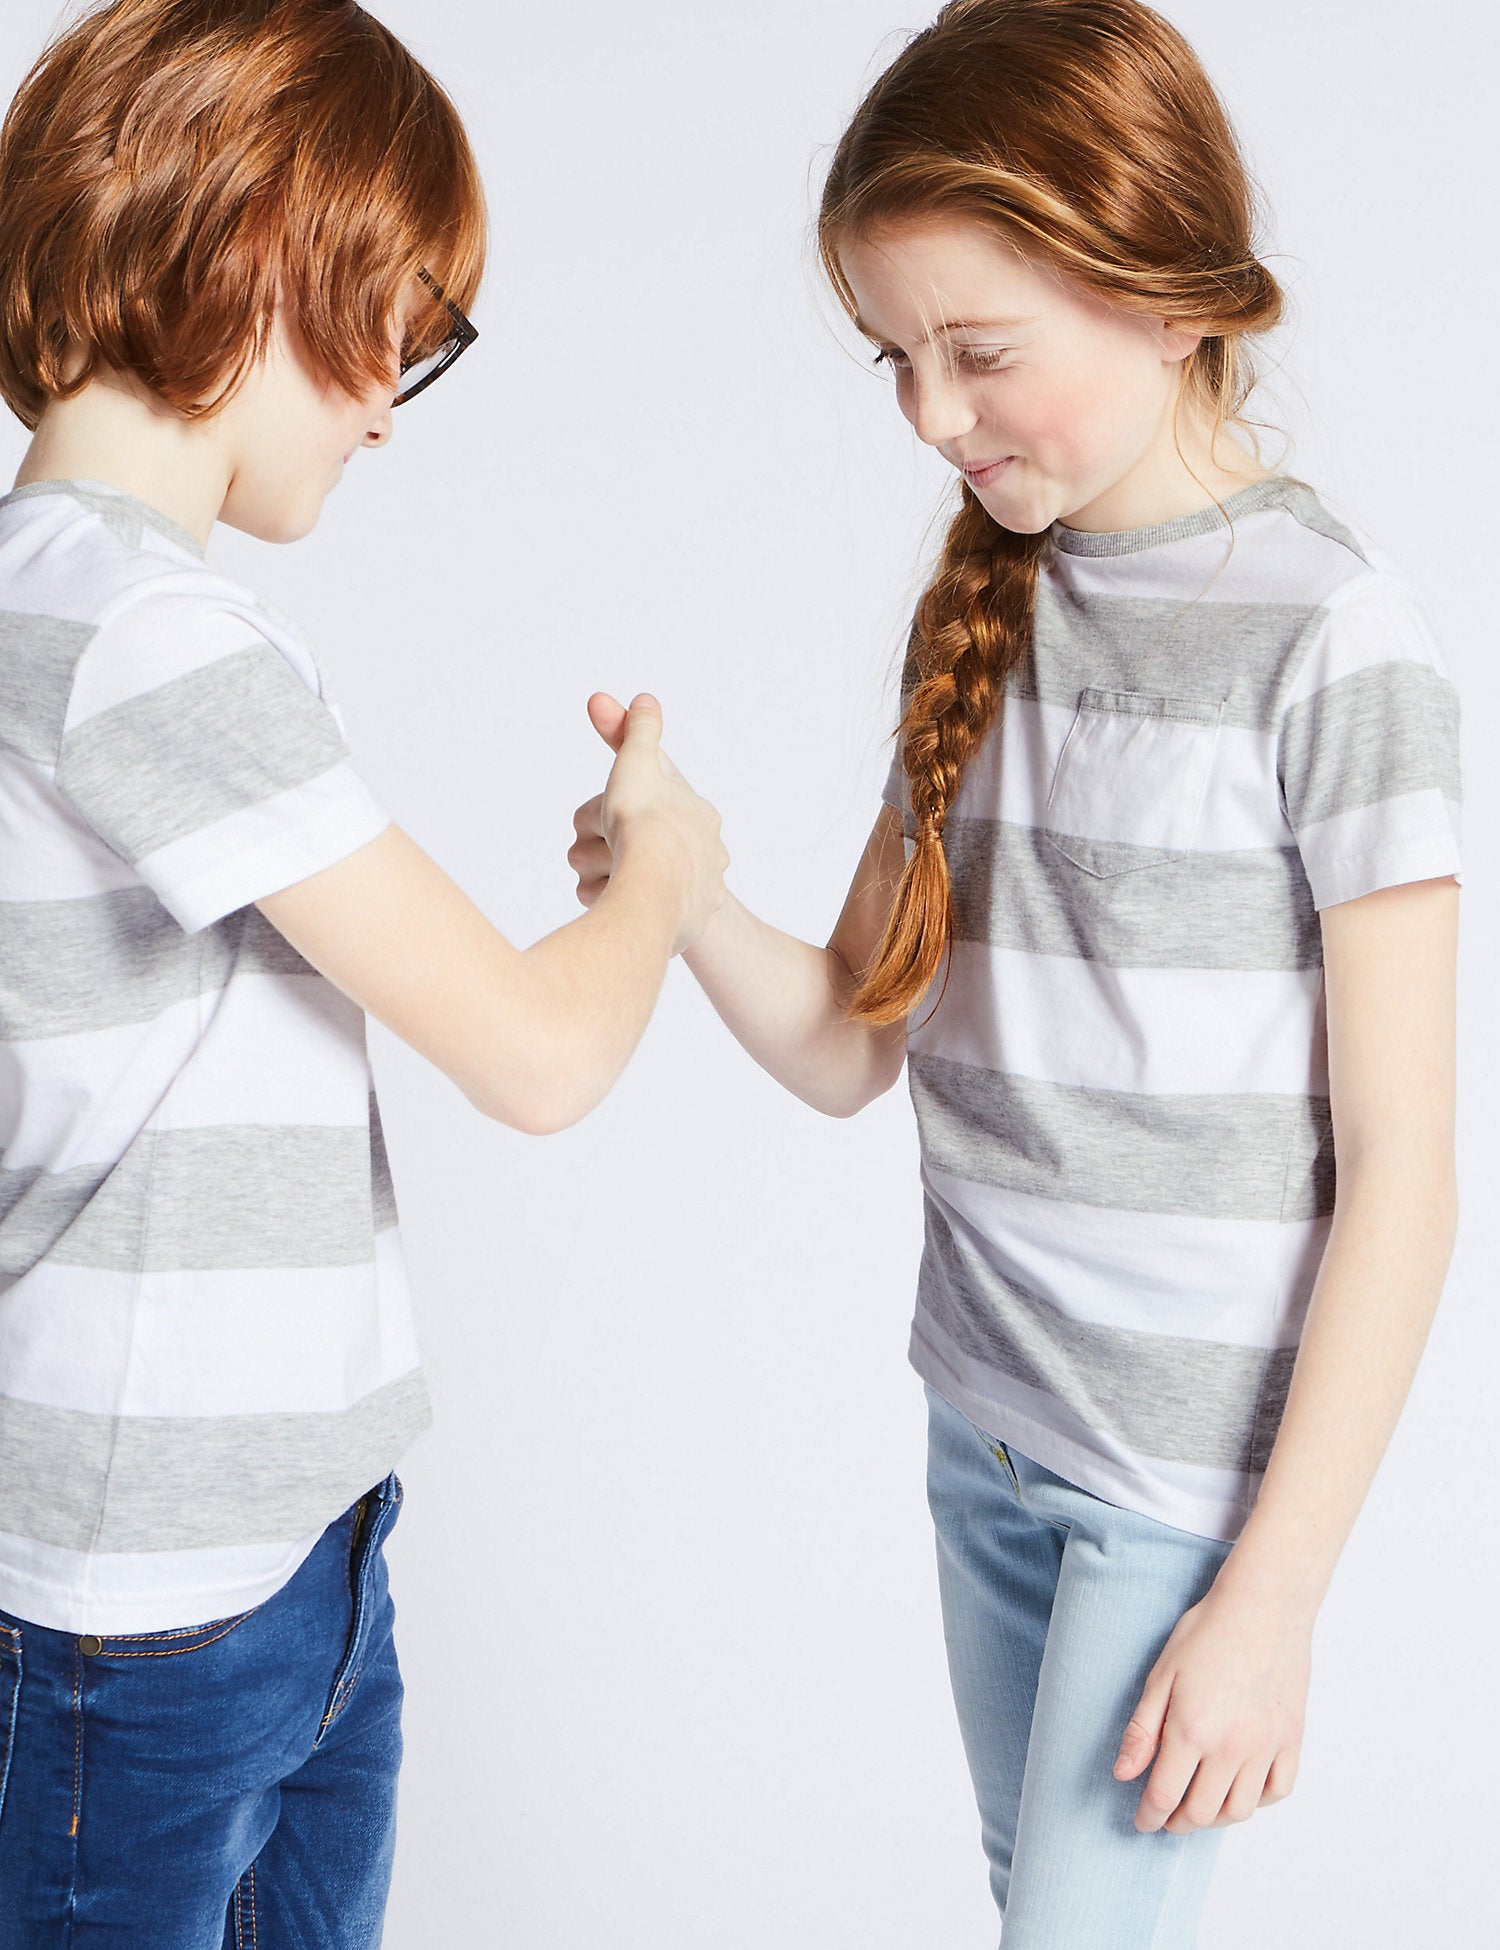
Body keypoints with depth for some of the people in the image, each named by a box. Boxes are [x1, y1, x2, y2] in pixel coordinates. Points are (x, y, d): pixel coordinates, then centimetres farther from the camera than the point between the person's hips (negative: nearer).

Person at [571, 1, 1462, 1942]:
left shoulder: (1329, 629, -15)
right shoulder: (982, 610, 5)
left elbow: (1401, 1170, -15)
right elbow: (849, 1047, 6)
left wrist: (1274, 1593, -15)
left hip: (1202, 1464, -6)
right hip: (986, 1418, 6)